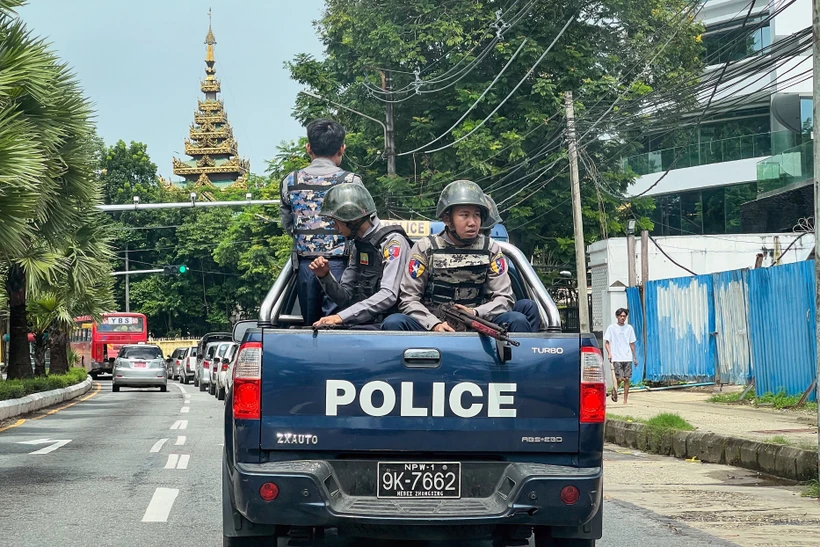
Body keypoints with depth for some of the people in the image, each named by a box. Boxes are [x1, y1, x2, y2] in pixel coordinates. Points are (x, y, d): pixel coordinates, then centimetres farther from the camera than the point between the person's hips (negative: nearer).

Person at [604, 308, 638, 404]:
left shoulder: (629, 328, 10)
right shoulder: (611, 328, 2)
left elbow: (632, 344, 15)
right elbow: (607, 342, 3)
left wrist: (635, 357, 13)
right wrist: (609, 353, -12)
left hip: (627, 358, 3)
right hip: (616, 358, -3)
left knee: (626, 379, -1)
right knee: (619, 378, -11)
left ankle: (625, 401, 5)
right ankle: (614, 390, 20)